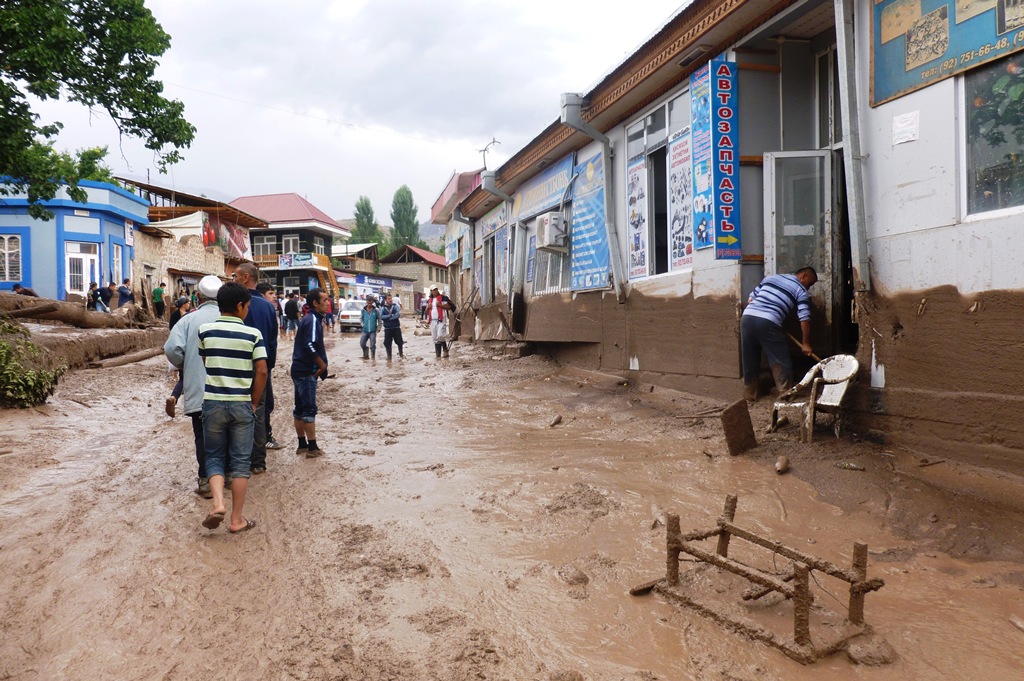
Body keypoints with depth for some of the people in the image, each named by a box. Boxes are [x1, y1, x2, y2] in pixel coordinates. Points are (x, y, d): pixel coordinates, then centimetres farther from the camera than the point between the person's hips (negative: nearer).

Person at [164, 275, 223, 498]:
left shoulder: (189, 320, -4)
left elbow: (172, 348, -15)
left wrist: (183, 366, 6)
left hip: (198, 390, -1)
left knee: (202, 436, 8)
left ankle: (205, 481, 7)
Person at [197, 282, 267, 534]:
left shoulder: (205, 331, 0)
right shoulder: (253, 334, -6)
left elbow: (204, 362, 9)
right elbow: (261, 372, -7)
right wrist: (254, 403, 4)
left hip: (213, 402, 1)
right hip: (241, 404, -1)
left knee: (214, 457, 15)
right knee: (240, 461, 7)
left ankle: (218, 502, -6)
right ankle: (237, 519, 11)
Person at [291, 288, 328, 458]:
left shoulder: (309, 319, 14)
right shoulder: (313, 320, -15)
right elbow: (310, 346, -24)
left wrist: (320, 364, 12)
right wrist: (323, 365, -13)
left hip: (300, 369, 10)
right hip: (307, 371, -10)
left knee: (300, 408, 12)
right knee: (309, 409, -5)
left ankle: (302, 445, 21)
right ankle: (313, 448, -1)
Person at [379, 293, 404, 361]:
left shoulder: (395, 306, 2)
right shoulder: (383, 308, 4)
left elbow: (398, 315, -14)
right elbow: (381, 316, -11)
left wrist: (387, 317, -14)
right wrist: (391, 315, -15)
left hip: (396, 327, 0)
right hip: (387, 328, 0)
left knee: (399, 342, 4)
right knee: (387, 343, 1)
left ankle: (401, 354, 28)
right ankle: (389, 356, 14)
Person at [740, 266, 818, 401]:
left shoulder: (771, 277, 25)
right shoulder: (801, 290, 11)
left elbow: (750, 299, 26)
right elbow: (804, 318, 3)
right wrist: (806, 343, 9)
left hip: (747, 317, 5)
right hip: (768, 323, -5)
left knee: (750, 362, 16)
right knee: (782, 363, 8)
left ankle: (749, 395, 24)